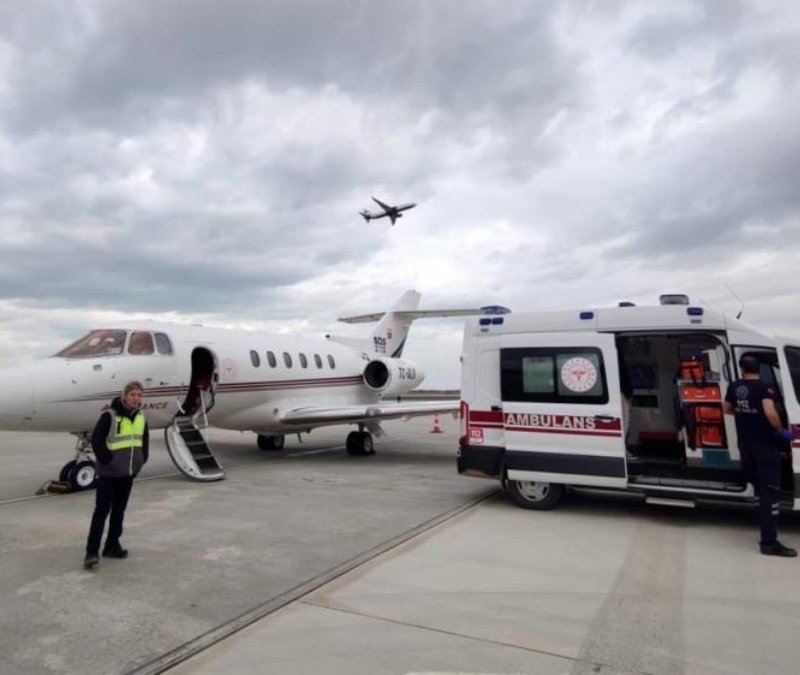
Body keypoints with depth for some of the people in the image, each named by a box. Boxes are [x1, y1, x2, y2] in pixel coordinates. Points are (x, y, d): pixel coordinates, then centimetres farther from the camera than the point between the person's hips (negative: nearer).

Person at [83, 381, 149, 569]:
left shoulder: (141, 417, 5)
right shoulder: (110, 416, -14)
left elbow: (145, 440, 16)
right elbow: (96, 440, -15)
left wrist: (141, 460, 7)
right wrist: (107, 460, -16)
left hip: (128, 474, 6)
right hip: (108, 474, -6)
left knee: (119, 510, 14)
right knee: (101, 511, -4)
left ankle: (113, 545, 26)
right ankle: (92, 551, 3)